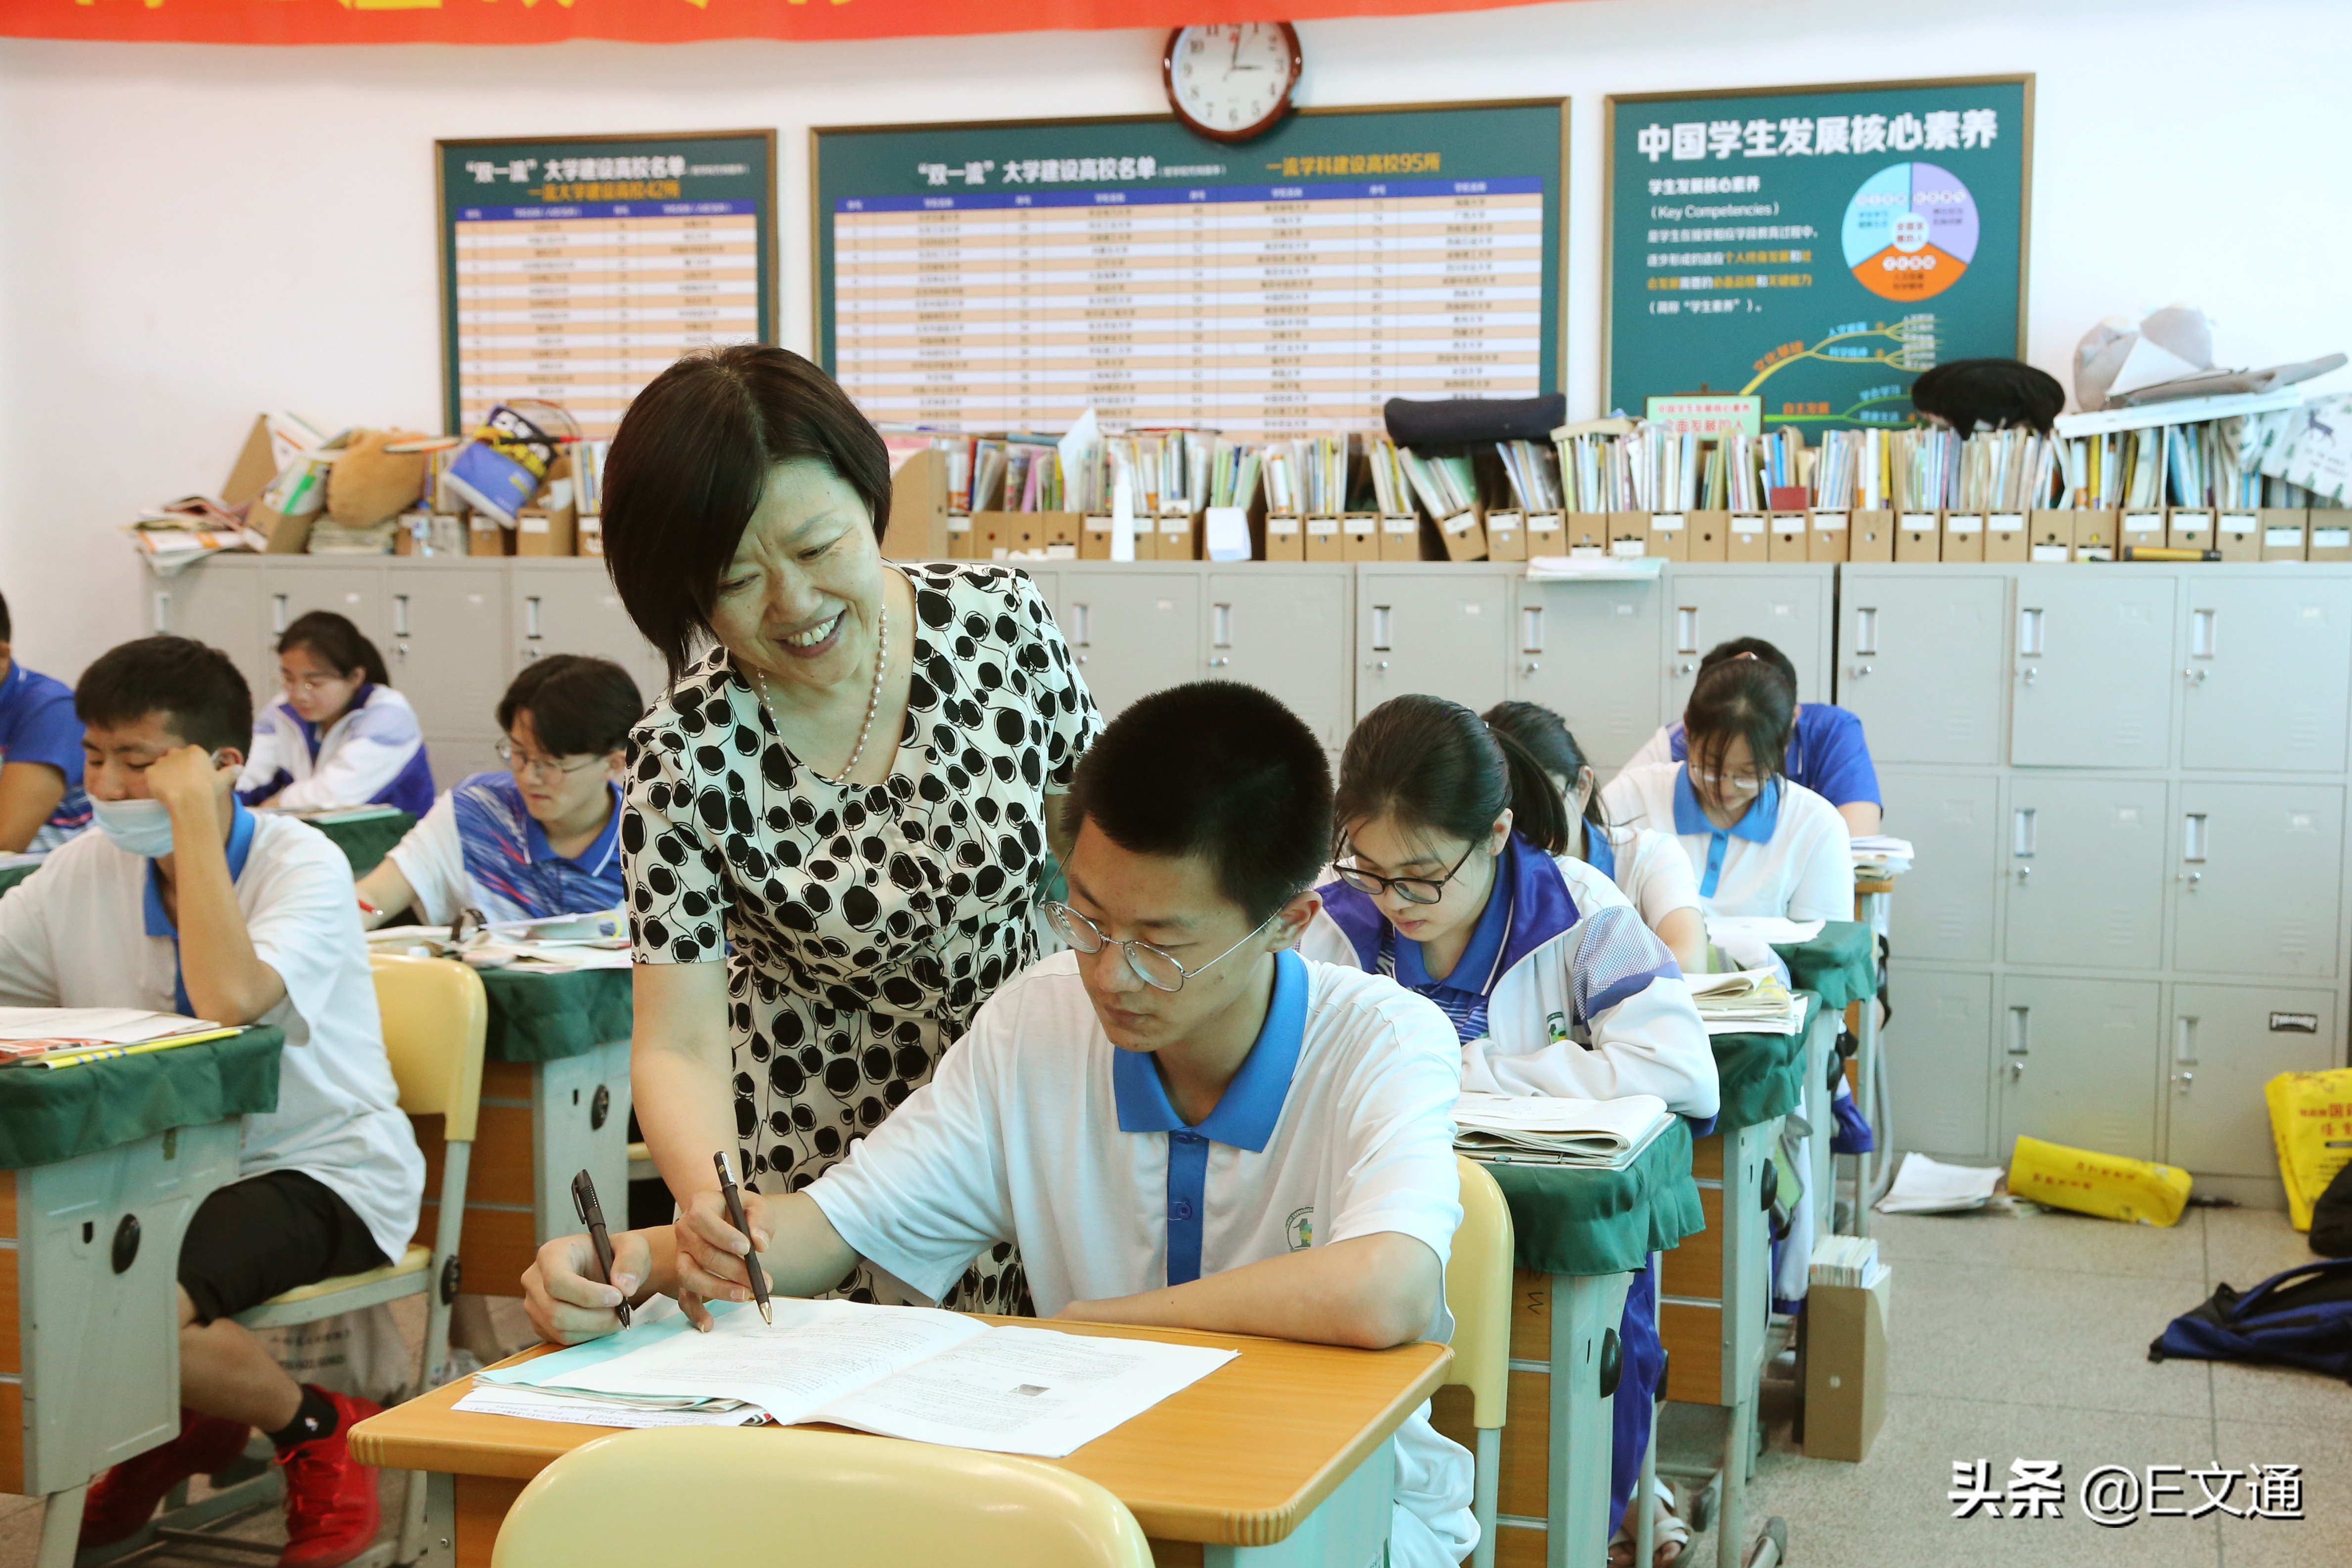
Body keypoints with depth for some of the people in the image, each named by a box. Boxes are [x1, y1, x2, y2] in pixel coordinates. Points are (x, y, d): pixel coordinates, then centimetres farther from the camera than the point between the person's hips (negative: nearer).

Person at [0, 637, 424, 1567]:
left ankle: (320, 1430, 0)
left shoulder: (303, 865, -13)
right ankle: (174, 1421, 12)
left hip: (324, 1175, -6)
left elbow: (229, 1000, -32)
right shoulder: (85, 872, 5)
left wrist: (194, 812, -25)